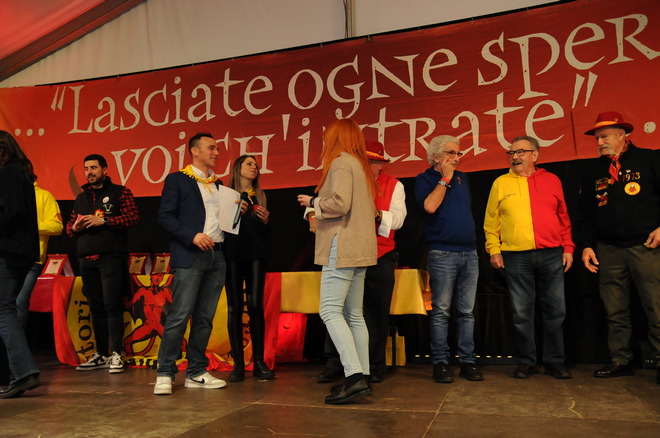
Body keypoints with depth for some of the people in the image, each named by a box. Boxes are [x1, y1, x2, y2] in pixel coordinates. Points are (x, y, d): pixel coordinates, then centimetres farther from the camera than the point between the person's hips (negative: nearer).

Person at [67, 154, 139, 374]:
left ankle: (116, 354, -3)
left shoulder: (120, 192, 4)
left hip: (111, 256, -6)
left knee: (112, 305, -8)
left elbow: (133, 216, -9)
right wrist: (74, 228, -1)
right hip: (86, 258, 6)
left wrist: (103, 220, -15)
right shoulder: (81, 197, 21)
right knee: (96, 307, 9)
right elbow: (69, 225, 22)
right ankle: (101, 354, 17)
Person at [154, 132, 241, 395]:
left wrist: (238, 211, 4)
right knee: (179, 316, -8)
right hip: (190, 257, -6)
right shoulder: (177, 179, 3)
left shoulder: (218, 184, 21)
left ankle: (196, 373, 15)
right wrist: (192, 236, -17)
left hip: (216, 256, 6)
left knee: (205, 318, 7)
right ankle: (165, 373, 3)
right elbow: (165, 216, -6)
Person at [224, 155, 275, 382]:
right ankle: (238, 363, 4)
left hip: (255, 255, 2)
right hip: (232, 255, -2)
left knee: (255, 306, -5)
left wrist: (265, 220, -3)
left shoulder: (260, 196, 15)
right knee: (234, 307, -2)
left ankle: (259, 362, 1)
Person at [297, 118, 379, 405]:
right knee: (353, 314, 9)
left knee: (330, 310, -11)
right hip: (360, 250, 10)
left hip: (343, 248, -10)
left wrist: (313, 202, -3)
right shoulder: (361, 166, 21)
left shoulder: (341, 162, -7)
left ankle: (354, 376, -17)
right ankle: (361, 378, 11)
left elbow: (340, 203, -21)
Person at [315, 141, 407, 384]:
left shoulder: (394, 186, 7)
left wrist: (378, 214, -24)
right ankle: (334, 364, 11)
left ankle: (374, 366, 19)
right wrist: (313, 213, -23)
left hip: (380, 258, 0)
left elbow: (398, 218, -6)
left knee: (376, 312, 6)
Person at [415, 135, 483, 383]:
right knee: (440, 311, -3)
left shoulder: (462, 178, 19)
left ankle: (468, 361, 13)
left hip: (469, 253, 6)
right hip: (443, 253, -5)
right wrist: (445, 179, -8)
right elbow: (430, 205, -17)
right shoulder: (425, 179, 1)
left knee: (467, 311, 7)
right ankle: (440, 362, 5)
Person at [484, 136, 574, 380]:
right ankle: (526, 362, 17)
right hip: (516, 257, -1)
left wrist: (568, 248, 7)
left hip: (552, 255, 1)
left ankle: (555, 362, 19)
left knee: (555, 311, 6)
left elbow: (564, 218, 13)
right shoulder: (501, 183, 8)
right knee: (522, 314, 4)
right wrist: (494, 250, 0)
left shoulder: (551, 181, 10)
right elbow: (491, 221, 7)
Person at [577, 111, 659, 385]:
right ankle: (620, 360, 17)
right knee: (615, 311, 7)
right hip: (608, 250, 4)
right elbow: (586, 213, 15)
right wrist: (586, 245, 9)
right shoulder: (592, 171, 14)